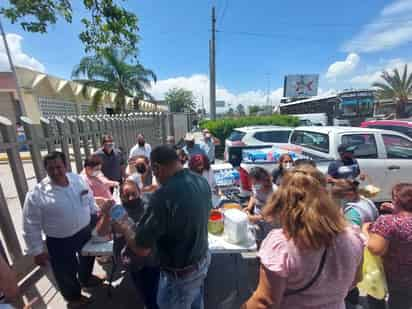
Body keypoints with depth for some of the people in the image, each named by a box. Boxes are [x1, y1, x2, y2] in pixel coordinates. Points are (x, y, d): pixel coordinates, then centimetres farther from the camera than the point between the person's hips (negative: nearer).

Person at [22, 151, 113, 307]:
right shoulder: (37, 194, -23)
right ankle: (73, 297, 50)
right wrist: (37, 251, -10)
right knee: (66, 273, 19)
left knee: (87, 259, 29)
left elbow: (90, 199, 4)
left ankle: (85, 278, 61)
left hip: (86, 231, 4)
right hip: (60, 242, -4)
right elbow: (31, 226, -14)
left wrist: (98, 217, 6)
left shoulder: (78, 179, -11)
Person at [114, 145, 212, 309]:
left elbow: (141, 248, -25)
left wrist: (124, 229, -6)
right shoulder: (202, 181, -10)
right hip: (203, 259, 6)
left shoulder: (163, 196, -34)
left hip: (180, 274, -6)